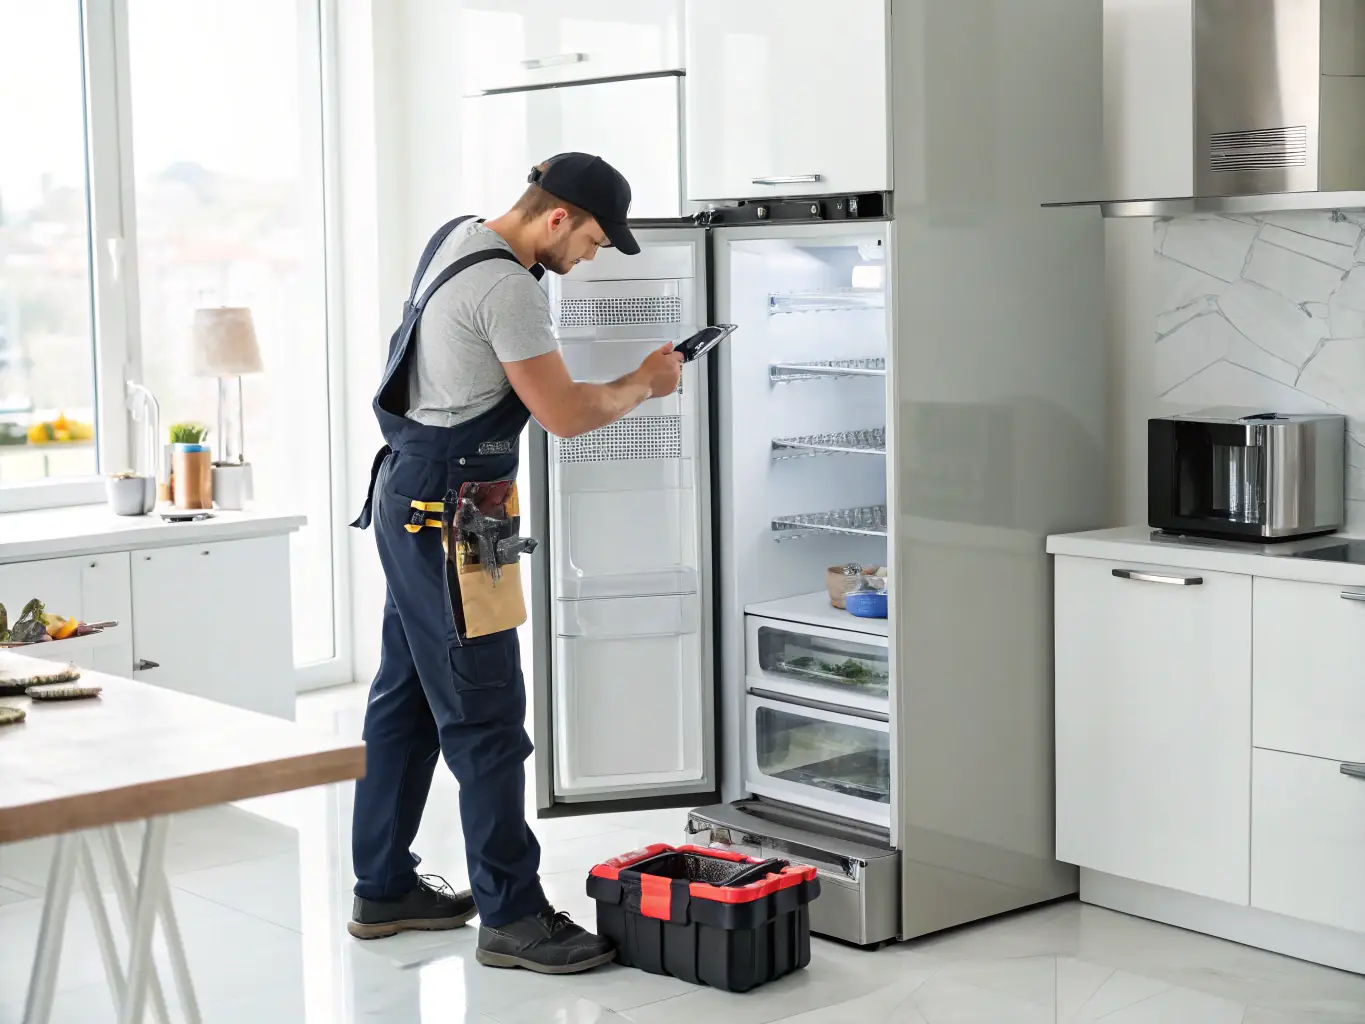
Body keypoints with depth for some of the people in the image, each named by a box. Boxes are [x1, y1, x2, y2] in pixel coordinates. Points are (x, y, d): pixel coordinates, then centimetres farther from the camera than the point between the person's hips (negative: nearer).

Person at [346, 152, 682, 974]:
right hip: (448, 516, -11)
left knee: (407, 701, 15)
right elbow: (565, 416, -18)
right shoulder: (507, 288, -20)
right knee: (486, 716, -7)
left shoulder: (458, 240, 12)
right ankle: (511, 916, -2)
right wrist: (643, 385, -2)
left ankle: (385, 890, 24)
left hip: (411, 503, 11)